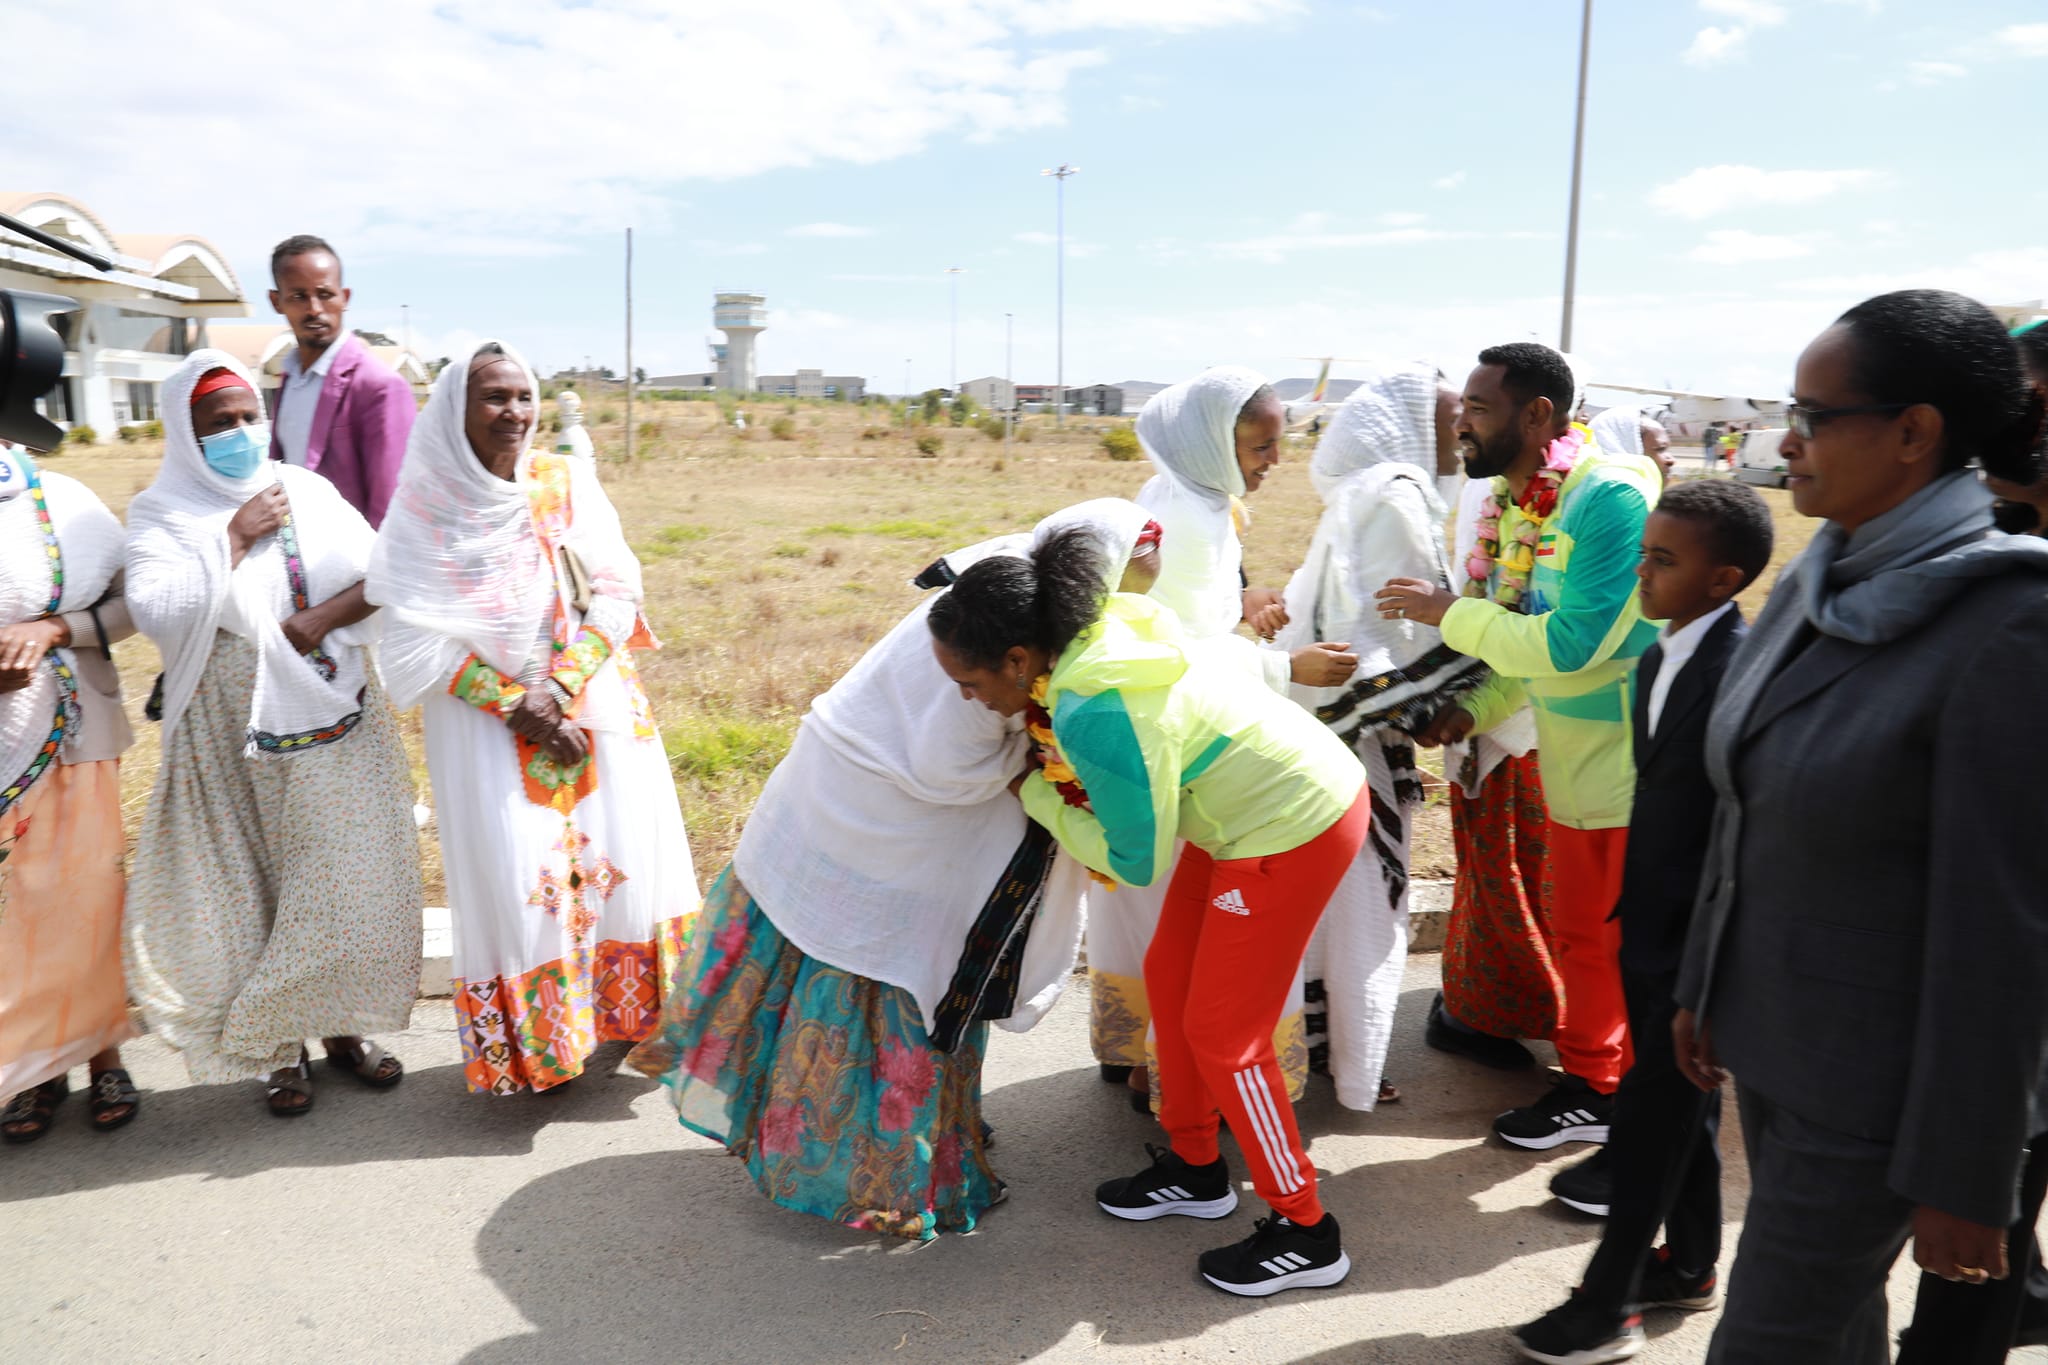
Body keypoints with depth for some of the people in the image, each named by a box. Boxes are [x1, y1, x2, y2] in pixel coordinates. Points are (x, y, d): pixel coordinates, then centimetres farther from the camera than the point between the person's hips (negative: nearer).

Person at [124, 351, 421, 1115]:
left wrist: (319, 620, -15)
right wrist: (233, 540, -16)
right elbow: (157, 614, -16)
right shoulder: (161, 515, -2)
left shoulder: (307, 491, 6)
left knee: (347, 877, 5)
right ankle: (278, 1051, 20)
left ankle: (342, 1026, 22)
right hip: (234, 737, -2)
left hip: (335, 723, 3)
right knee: (252, 888, 5)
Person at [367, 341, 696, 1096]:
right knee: (516, 875, -3)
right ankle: (532, 1040, 15)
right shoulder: (425, 503, -6)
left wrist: (560, 689, -15)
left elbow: (617, 591, -5)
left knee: (624, 854, 1)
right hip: (486, 717, -2)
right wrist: (518, 706, -13)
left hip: (596, 702, 2)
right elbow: (420, 637, -8)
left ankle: (634, 1014, 21)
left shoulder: (567, 482, -1)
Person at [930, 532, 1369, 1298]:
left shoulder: (1096, 718, -31)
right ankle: (1195, 1169, 35)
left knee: (1222, 1034, 1)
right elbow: (1236, 656, 8)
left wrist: (1038, 797, -7)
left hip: (1295, 828, -9)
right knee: (1170, 977, 16)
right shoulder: (1101, 629, -8)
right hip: (1265, 792, 9)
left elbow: (1137, 861, -17)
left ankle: (1305, 1234, 18)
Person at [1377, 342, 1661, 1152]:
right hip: (1572, 761, 8)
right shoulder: (1511, 502, 1)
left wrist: (1447, 614, -21)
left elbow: (1571, 643, -30)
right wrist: (1474, 710, -4)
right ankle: (1590, 1088, 38)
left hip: (1643, 760, -8)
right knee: (1577, 935, 20)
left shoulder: (1612, 497, -25)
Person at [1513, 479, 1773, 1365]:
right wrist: (1633, 913, 16)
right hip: (1653, 928, 8)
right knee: (1678, 1106, 21)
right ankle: (1691, 1265, 39)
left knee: (1652, 1116, 3)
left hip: (1701, 941, -8)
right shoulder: (1659, 660, 7)